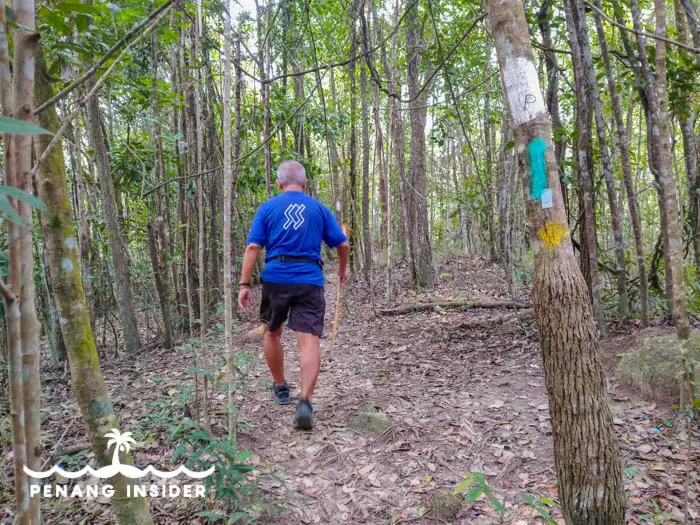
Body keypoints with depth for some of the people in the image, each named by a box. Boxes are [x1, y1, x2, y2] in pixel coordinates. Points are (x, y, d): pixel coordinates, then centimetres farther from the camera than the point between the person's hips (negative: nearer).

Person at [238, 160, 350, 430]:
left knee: (272, 333, 21)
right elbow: (343, 245, 10)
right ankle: (305, 401, -20)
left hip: (275, 278, 1)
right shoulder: (319, 209, 10)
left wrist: (244, 284, -3)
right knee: (310, 340, -5)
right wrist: (342, 270, 28)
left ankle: (280, 388, 35)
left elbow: (253, 247, -4)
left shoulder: (268, 208, 6)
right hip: (310, 281, 0)